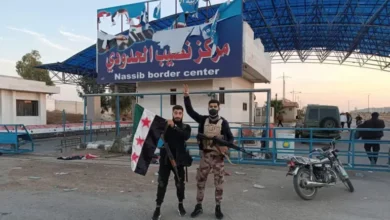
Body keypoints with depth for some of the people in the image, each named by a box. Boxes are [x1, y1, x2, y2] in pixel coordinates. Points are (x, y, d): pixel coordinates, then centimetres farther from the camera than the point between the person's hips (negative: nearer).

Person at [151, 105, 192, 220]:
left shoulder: (186, 127, 2)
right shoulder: (165, 125, 2)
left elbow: (186, 136, -19)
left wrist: (174, 127, -31)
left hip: (178, 160, 1)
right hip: (165, 159, 0)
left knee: (180, 183, 11)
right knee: (162, 184, 3)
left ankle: (180, 204, 31)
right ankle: (158, 208, 11)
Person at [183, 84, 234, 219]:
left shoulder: (223, 122, -1)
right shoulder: (203, 120, 2)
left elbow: (230, 138, 4)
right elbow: (190, 111, -4)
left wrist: (227, 146, -17)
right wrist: (186, 96, -13)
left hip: (218, 157, -1)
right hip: (205, 156, 2)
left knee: (219, 183, 5)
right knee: (200, 181, 8)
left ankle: (218, 208, 20)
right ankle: (199, 206, 23)